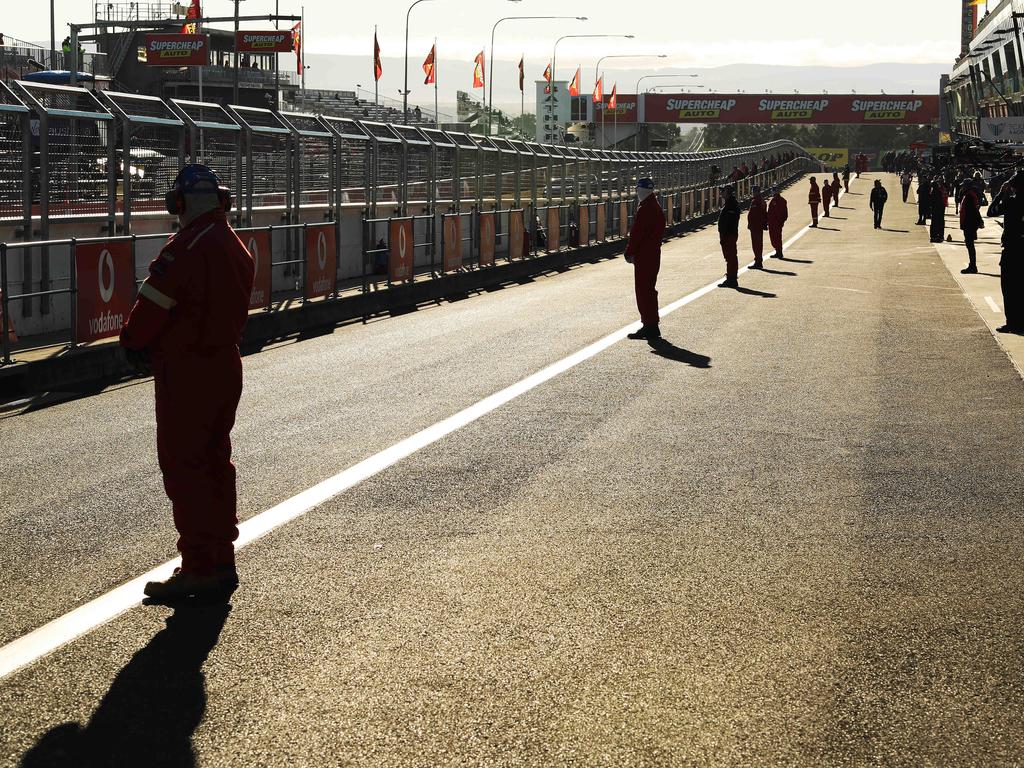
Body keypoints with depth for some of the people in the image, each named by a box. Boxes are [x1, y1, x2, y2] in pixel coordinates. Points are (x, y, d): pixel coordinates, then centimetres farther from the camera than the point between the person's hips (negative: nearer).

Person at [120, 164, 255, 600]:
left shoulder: (187, 247, -19)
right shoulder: (236, 248, 10)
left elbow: (153, 304, -18)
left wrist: (133, 343, 2)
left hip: (185, 371, -9)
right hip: (225, 363, 9)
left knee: (183, 466, -4)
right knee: (215, 462, 15)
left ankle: (199, 568, -4)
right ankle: (222, 561, 21)